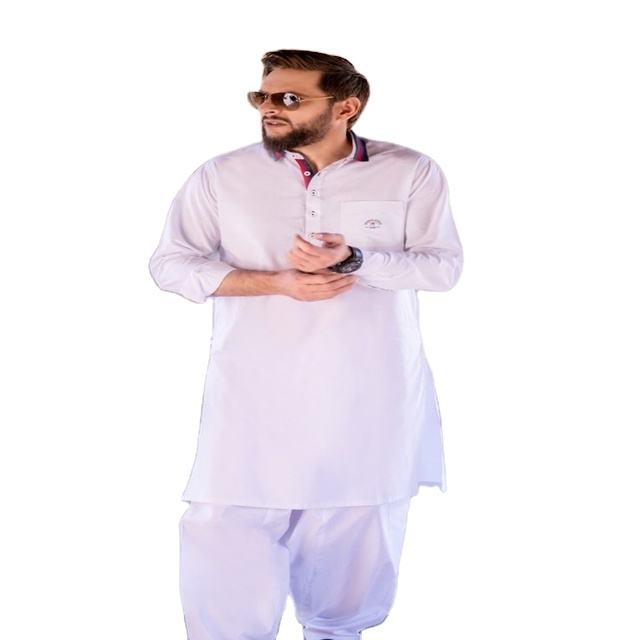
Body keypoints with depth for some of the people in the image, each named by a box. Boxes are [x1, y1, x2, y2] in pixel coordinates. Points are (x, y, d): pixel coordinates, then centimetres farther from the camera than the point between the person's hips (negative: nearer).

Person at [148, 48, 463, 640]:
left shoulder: (411, 173, -2)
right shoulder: (221, 176, -1)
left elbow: (444, 265, -5)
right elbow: (171, 263, -1)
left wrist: (354, 261, -22)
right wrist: (276, 282, -15)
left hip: (370, 400, 1)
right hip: (256, 399, 0)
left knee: (355, 535, 12)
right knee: (230, 526, -4)